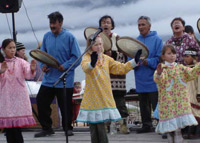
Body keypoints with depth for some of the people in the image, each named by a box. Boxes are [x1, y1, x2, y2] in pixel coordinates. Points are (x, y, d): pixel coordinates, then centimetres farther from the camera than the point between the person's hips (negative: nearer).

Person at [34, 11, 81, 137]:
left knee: (65, 105, 5)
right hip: (48, 78, 5)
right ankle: (46, 128, 15)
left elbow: (77, 57, -9)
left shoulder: (69, 37, -8)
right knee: (41, 101, 2)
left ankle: (68, 128, 23)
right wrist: (43, 65, -4)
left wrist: (65, 66, -21)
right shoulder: (47, 36, 7)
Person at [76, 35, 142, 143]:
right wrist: (92, 63, -54)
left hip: (104, 99, 4)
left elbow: (121, 68, 12)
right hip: (92, 100, -3)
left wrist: (134, 61, 0)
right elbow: (85, 67, -30)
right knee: (94, 127, 3)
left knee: (100, 127, 4)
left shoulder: (106, 59, 12)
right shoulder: (87, 58, -6)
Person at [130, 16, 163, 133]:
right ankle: (147, 125, 20)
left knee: (156, 104, -6)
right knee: (144, 105, 11)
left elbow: (159, 58, -9)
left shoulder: (156, 39, -2)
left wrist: (148, 62, -23)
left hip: (153, 79, -5)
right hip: (141, 79, 5)